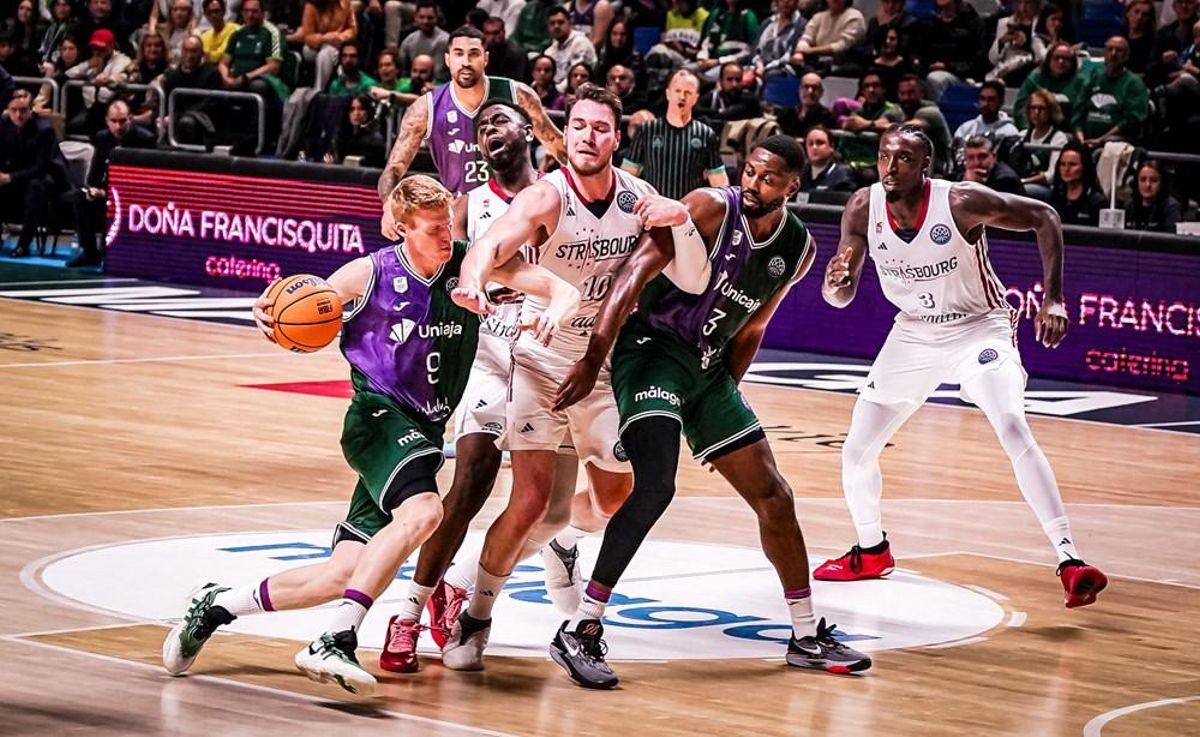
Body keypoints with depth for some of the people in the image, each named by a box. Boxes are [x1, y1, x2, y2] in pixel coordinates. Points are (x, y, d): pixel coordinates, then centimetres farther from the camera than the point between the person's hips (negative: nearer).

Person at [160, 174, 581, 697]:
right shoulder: (370, 275, -9)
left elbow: (563, 289, -6)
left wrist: (555, 312, -30)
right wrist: (268, 315, -21)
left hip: (423, 431, 5)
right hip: (378, 415, -5)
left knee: (347, 572, 1)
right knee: (422, 510, -35)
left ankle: (217, 604, 20)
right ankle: (335, 641, -37)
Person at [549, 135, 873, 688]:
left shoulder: (798, 248, 3)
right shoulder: (712, 208, -17)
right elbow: (637, 271, -24)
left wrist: (725, 394, 13)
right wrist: (593, 358, -32)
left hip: (709, 367, 7)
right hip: (653, 351, -7)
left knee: (773, 495, 9)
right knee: (654, 486, -26)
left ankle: (807, 637, 24)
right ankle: (579, 632, -22)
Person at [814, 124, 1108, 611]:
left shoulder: (961, 202, -26)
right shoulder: (863, 209, -14)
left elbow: (1043, 217, -15)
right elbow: (841, 296, -5)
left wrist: (1052, 299, -22)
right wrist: (834, 281, -31)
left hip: (978, 328, -5)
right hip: (913, 334, 5)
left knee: (1013, 430, -27)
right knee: (856, 452, 5)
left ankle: (1069, 561, -27)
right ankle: (871, 552, 34)